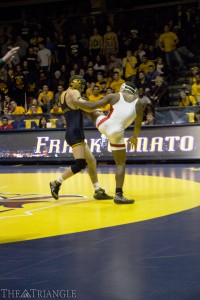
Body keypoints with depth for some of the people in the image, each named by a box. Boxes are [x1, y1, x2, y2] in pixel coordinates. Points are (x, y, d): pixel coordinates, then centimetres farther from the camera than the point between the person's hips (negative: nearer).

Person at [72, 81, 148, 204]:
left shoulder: (114, 96, 5)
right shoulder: (140, 103, 6)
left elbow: (92, 106, 3)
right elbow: (138, 124, 11)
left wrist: (75, 102, 17)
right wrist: (135, 137, 30)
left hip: (103, 125, 1)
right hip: (117, 133, -1)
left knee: (95, 112, 35)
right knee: (121, 164, 10)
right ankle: (119, 195, 3)